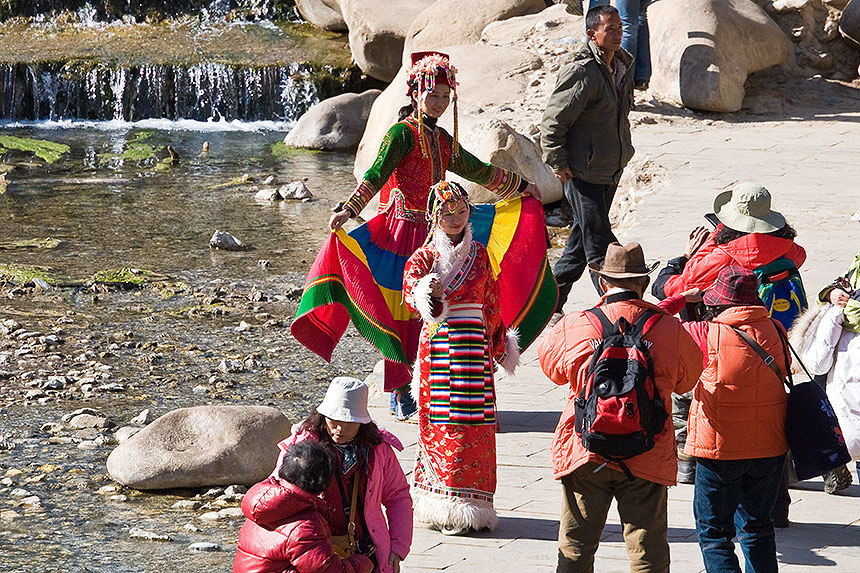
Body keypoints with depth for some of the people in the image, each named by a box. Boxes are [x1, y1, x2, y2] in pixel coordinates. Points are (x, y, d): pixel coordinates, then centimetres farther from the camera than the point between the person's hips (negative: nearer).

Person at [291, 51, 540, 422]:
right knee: (403, 310, -4)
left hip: (437, 232, 7)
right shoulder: (403, 133, -7)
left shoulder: (442, 139, 15)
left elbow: (478, 171, 29)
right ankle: (400, 396, 2)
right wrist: (348, 210, -34)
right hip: (405, 231, -7)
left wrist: (520, 186, 37)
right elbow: (376, 174, -20)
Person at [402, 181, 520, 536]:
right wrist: (427, 295, -37)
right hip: (439, 343, -4)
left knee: (476, 424, 0)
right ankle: (445, 507, -1)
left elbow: (492, 301, 20)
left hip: (475, 345, 4)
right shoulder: (424, 257, 2)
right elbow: (411, 287, -16)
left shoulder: (479, 255, 13)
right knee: (442, 424, -6)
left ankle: (472, 503, 6)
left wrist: (499, 343, 21)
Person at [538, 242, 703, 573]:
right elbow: (688, 379, 12)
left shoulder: (573, 328, -5)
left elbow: (549, 362, 15)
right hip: (647, 457, 0)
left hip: (583, 455, 0)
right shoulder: (669, 329, -5)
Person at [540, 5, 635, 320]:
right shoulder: (581, 72, -19)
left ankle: (551, 303, 27)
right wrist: (559, 164, -14)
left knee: (580, 243, 15)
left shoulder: (623, 65, 8)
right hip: (583, 173, -9)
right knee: (600, 246, -6)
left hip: (609, 172, 9)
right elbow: (552, 121, -15)